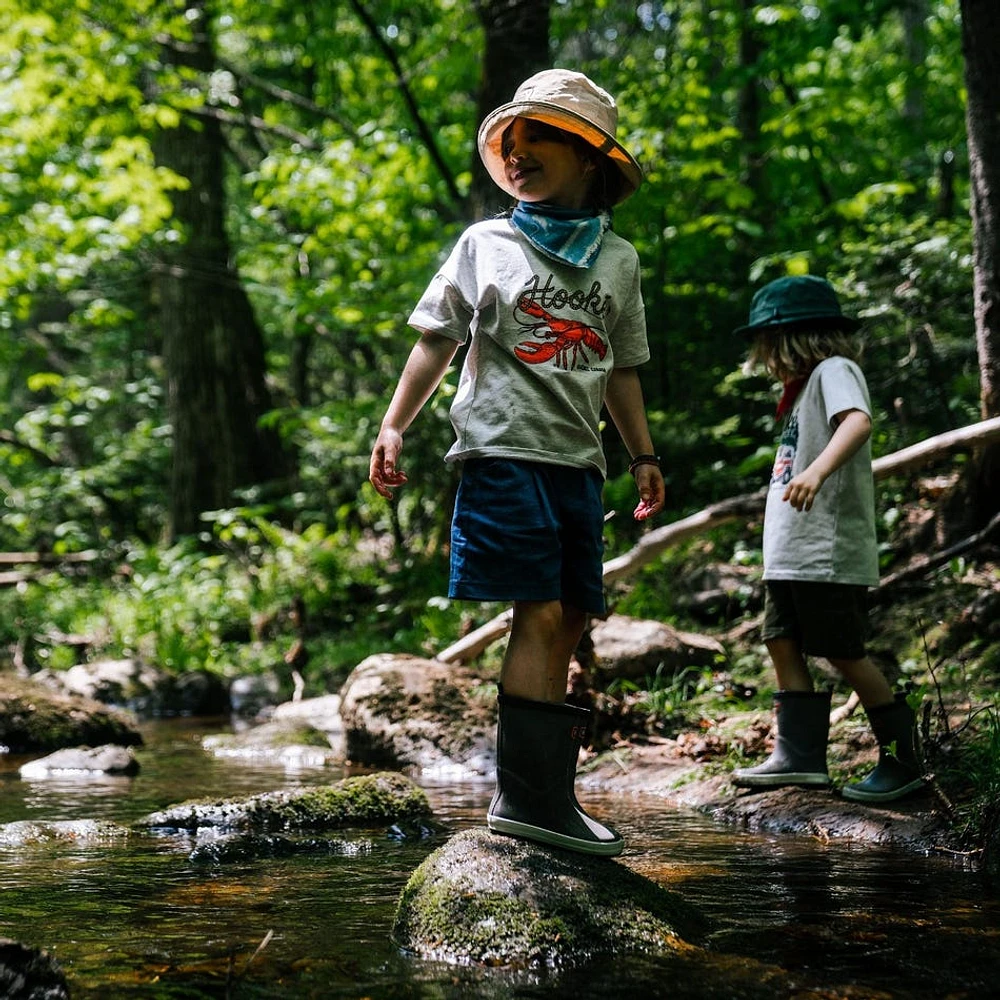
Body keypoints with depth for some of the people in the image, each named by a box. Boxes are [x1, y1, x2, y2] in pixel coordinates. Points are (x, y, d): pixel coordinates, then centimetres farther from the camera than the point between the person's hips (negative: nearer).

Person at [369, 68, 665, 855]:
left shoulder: (617, 259, 15)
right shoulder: (486, 244, 8)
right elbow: (437, 342, 8)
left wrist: (644, 455, 15)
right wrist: (394, 426, 0)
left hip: (578, 461, 4)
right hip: (504, 451, -4)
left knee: (568, 625, 3)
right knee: (539, 616, -13)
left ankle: (538, 792, 10)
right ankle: (532, 797, -12)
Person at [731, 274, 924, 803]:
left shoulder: (834, 370, -8)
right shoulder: (806, 385, 22)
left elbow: (859, 422, -28)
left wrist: (817, 470, -44)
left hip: (829, 551, -10)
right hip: (791, 553, 10)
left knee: (843, 653, -6)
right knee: (782, 643, 7)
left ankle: (903, 758, 5)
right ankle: (800, 755, 10)